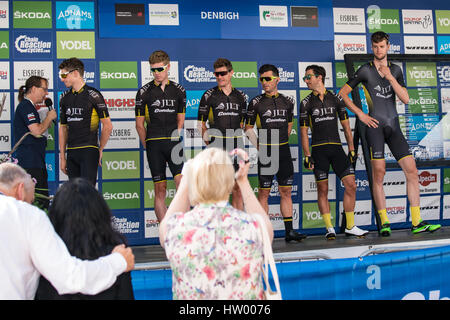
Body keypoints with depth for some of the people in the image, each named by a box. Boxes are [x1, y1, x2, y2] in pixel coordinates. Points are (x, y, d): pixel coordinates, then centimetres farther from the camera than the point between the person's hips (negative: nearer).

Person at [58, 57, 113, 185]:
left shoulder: (93, 95, -5)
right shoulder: (65, 97, 13)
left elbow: (108, 126, -3)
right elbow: (63, 128, 17)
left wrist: (100, 150, 1)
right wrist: (62, 157, 13)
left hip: (89, 151, -6)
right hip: (71, 153, 6)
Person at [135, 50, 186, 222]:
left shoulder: (179, 90, 10)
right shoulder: (144, 92, 4)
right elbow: (139, 124, 6)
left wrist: (174, 139, 6)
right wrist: (149, 146, 4)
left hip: (174, 143, 1)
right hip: (154, 144, -1)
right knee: (160, 189, 2)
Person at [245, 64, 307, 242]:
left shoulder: (287, 101, 9)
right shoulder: (256, 102, -1)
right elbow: (248, 128, 4)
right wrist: (258, 147, -3)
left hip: (284, 152, 4)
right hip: (265, 153, -4)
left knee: (286, 191, 6)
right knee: (264, 192, -1)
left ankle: (289, 231, 10)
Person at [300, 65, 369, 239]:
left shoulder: (336, 98, 10)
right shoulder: (306, 102, 6)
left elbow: (346, 125, 12)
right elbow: (304, 131, 3)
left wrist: (351, 149, 5)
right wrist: (307, 155, -5)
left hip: (336, 147, 2)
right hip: (318, 149, -1)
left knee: (351, 185, -5)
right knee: (322, 189, -1)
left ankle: (350, 226, 6)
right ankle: (329, 228, 7)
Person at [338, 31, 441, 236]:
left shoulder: (395, 70, 15)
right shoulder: (365, 70, 4)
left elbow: (405, 99, 4)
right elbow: (342, 93, 4)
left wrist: (389, 77, -6)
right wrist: (360, 114, -3)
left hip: (394, 126, 4)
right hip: (375, 125, -4)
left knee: (412, 171, -3)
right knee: (379, 173, -9)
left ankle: (417, 222, 1)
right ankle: (384, 223, -3)